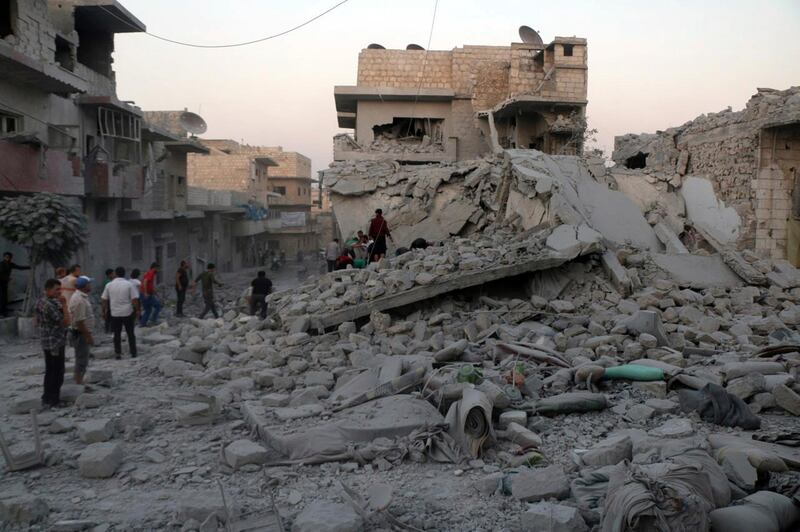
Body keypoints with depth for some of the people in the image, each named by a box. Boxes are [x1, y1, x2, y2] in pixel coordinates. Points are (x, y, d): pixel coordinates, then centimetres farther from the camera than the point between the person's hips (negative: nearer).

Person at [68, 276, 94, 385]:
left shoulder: (81, 297, 10)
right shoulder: (79, 300, -22)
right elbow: (79, 321, -25)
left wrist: (88, 335, 20)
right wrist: (88, 336, -21)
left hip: (82, 333, 10)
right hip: (81, 333, -10)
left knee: (82, 359, 18)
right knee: (82, 359, -3)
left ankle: (79, 382, 27)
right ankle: (79, 383, 4)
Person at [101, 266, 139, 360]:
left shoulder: (109, 285, -1)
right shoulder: (129, 284, -7)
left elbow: (104, 299, 4)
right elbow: (135, 299, -10)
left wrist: (104, 311, 16)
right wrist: (137, 310, -1)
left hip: (115, 313, 1)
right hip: (128, 313, -1)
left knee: (117, 334, 10)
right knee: (130, 333, 9)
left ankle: (118, 353, 9)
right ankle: (133, 353, 11)